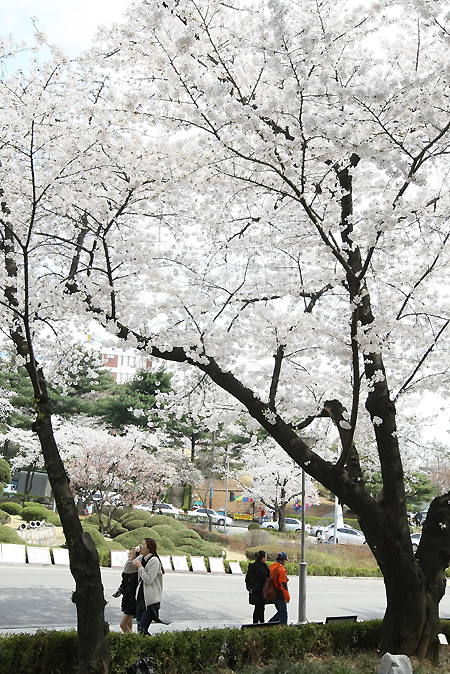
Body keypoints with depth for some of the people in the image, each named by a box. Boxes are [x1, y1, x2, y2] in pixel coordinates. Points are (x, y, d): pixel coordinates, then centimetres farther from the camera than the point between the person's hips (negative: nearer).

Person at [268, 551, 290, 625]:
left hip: (273, 594, 8)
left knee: (280, 612, 17)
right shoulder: (281, 570, -18)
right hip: (280, 594, -8)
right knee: (283, 613, 3)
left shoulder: (271, 567, 9)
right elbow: (283, 585, -20)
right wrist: (287, 597, -14)